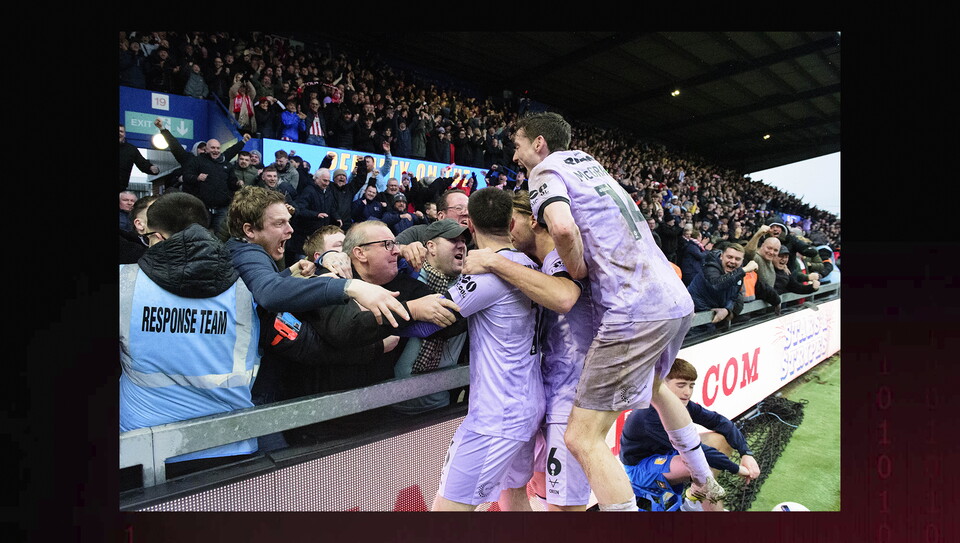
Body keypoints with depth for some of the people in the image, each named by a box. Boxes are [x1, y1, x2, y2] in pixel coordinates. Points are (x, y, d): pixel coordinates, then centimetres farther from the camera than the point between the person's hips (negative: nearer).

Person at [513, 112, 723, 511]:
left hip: (635, 311, -10)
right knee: (654, 385, 35)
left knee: (583, 438, -6)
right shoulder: (588, 161, 22)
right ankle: (707, 486, 51)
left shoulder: (545, 170, -2)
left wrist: (577, 269, -7)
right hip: (677, 300, 10)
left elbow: (562, 227, -24)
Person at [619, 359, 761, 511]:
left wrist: (746, 453, -17)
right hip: (639, 468, -9)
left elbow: (718, 421, -4)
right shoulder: (650, 414, -33)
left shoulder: (683, 404, -8)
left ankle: (692, 500, 5)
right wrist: (736, 469, -29)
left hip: (665, 456, 9)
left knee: (723, 438, -2)